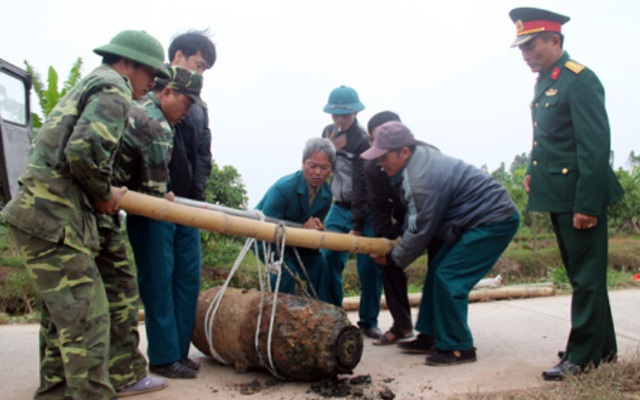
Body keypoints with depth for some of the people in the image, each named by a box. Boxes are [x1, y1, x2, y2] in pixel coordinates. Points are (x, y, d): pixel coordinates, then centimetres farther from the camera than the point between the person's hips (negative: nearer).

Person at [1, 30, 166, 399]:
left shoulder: (86, 86, 25)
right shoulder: (113, 90, -6)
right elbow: (84, 150, -23)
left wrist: (100, 195, 17)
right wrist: (104, 195, -7)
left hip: (36, 214, 10)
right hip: (54, 220, -10)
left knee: (64, 318, 17)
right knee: (87, 320, -8)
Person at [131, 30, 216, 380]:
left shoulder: (198, 108, 18)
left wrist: (197, 193, 6)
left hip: (186, 205, 8)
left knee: (189, 278, 8)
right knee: (158, 279, -2)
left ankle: (181, 350, 19)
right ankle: (163, 357, 6)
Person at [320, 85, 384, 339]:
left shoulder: (362, 141, -15)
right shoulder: (328, 133, 7)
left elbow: (362, 186, -19)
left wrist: (357, 227, -22)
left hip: (363, 211, -5)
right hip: (339, 208, 5)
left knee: (368, 265, -8)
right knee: (328, 259, -5)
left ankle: (368, 322, 6)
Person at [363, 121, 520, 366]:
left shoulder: (423, 180, -28)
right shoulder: (420, 157, 3)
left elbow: (420, 231, -18)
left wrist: (394, 260, -3)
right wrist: (399, 243, 9)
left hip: (495, 222, -11)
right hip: (480, 219, 11)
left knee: (448, 277, -13)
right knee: (437, 271, 11)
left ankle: (458, 348, -1)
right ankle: (431, 336, 20)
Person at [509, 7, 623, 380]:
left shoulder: (579, 79, -13)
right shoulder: (545, 82, 14)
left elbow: (596, 145, -19)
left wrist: (586, 204, -21)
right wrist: (534, 171, 9)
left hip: (580, 198, -9)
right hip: (558, 197, 9)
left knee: (586, 276, 1)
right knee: (581, 275, 17)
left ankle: (583, 357, 11)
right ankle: (603, 348, 30)